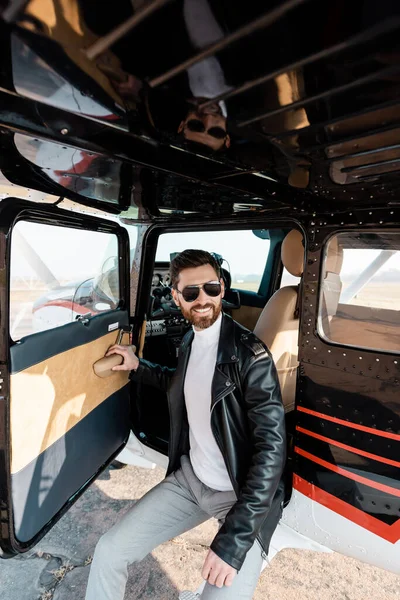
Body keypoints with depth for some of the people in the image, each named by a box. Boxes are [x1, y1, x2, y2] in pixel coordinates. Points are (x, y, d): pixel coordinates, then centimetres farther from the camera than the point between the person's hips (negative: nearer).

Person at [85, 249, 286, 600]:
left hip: (243, 493, -5)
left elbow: (273, 445, -23)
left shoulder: (249, 353, -20)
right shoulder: (189, 341, 2)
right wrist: (138, 367, 12)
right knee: (109, 552, 2)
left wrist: (234, 538, -25)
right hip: (189, 478, 6)